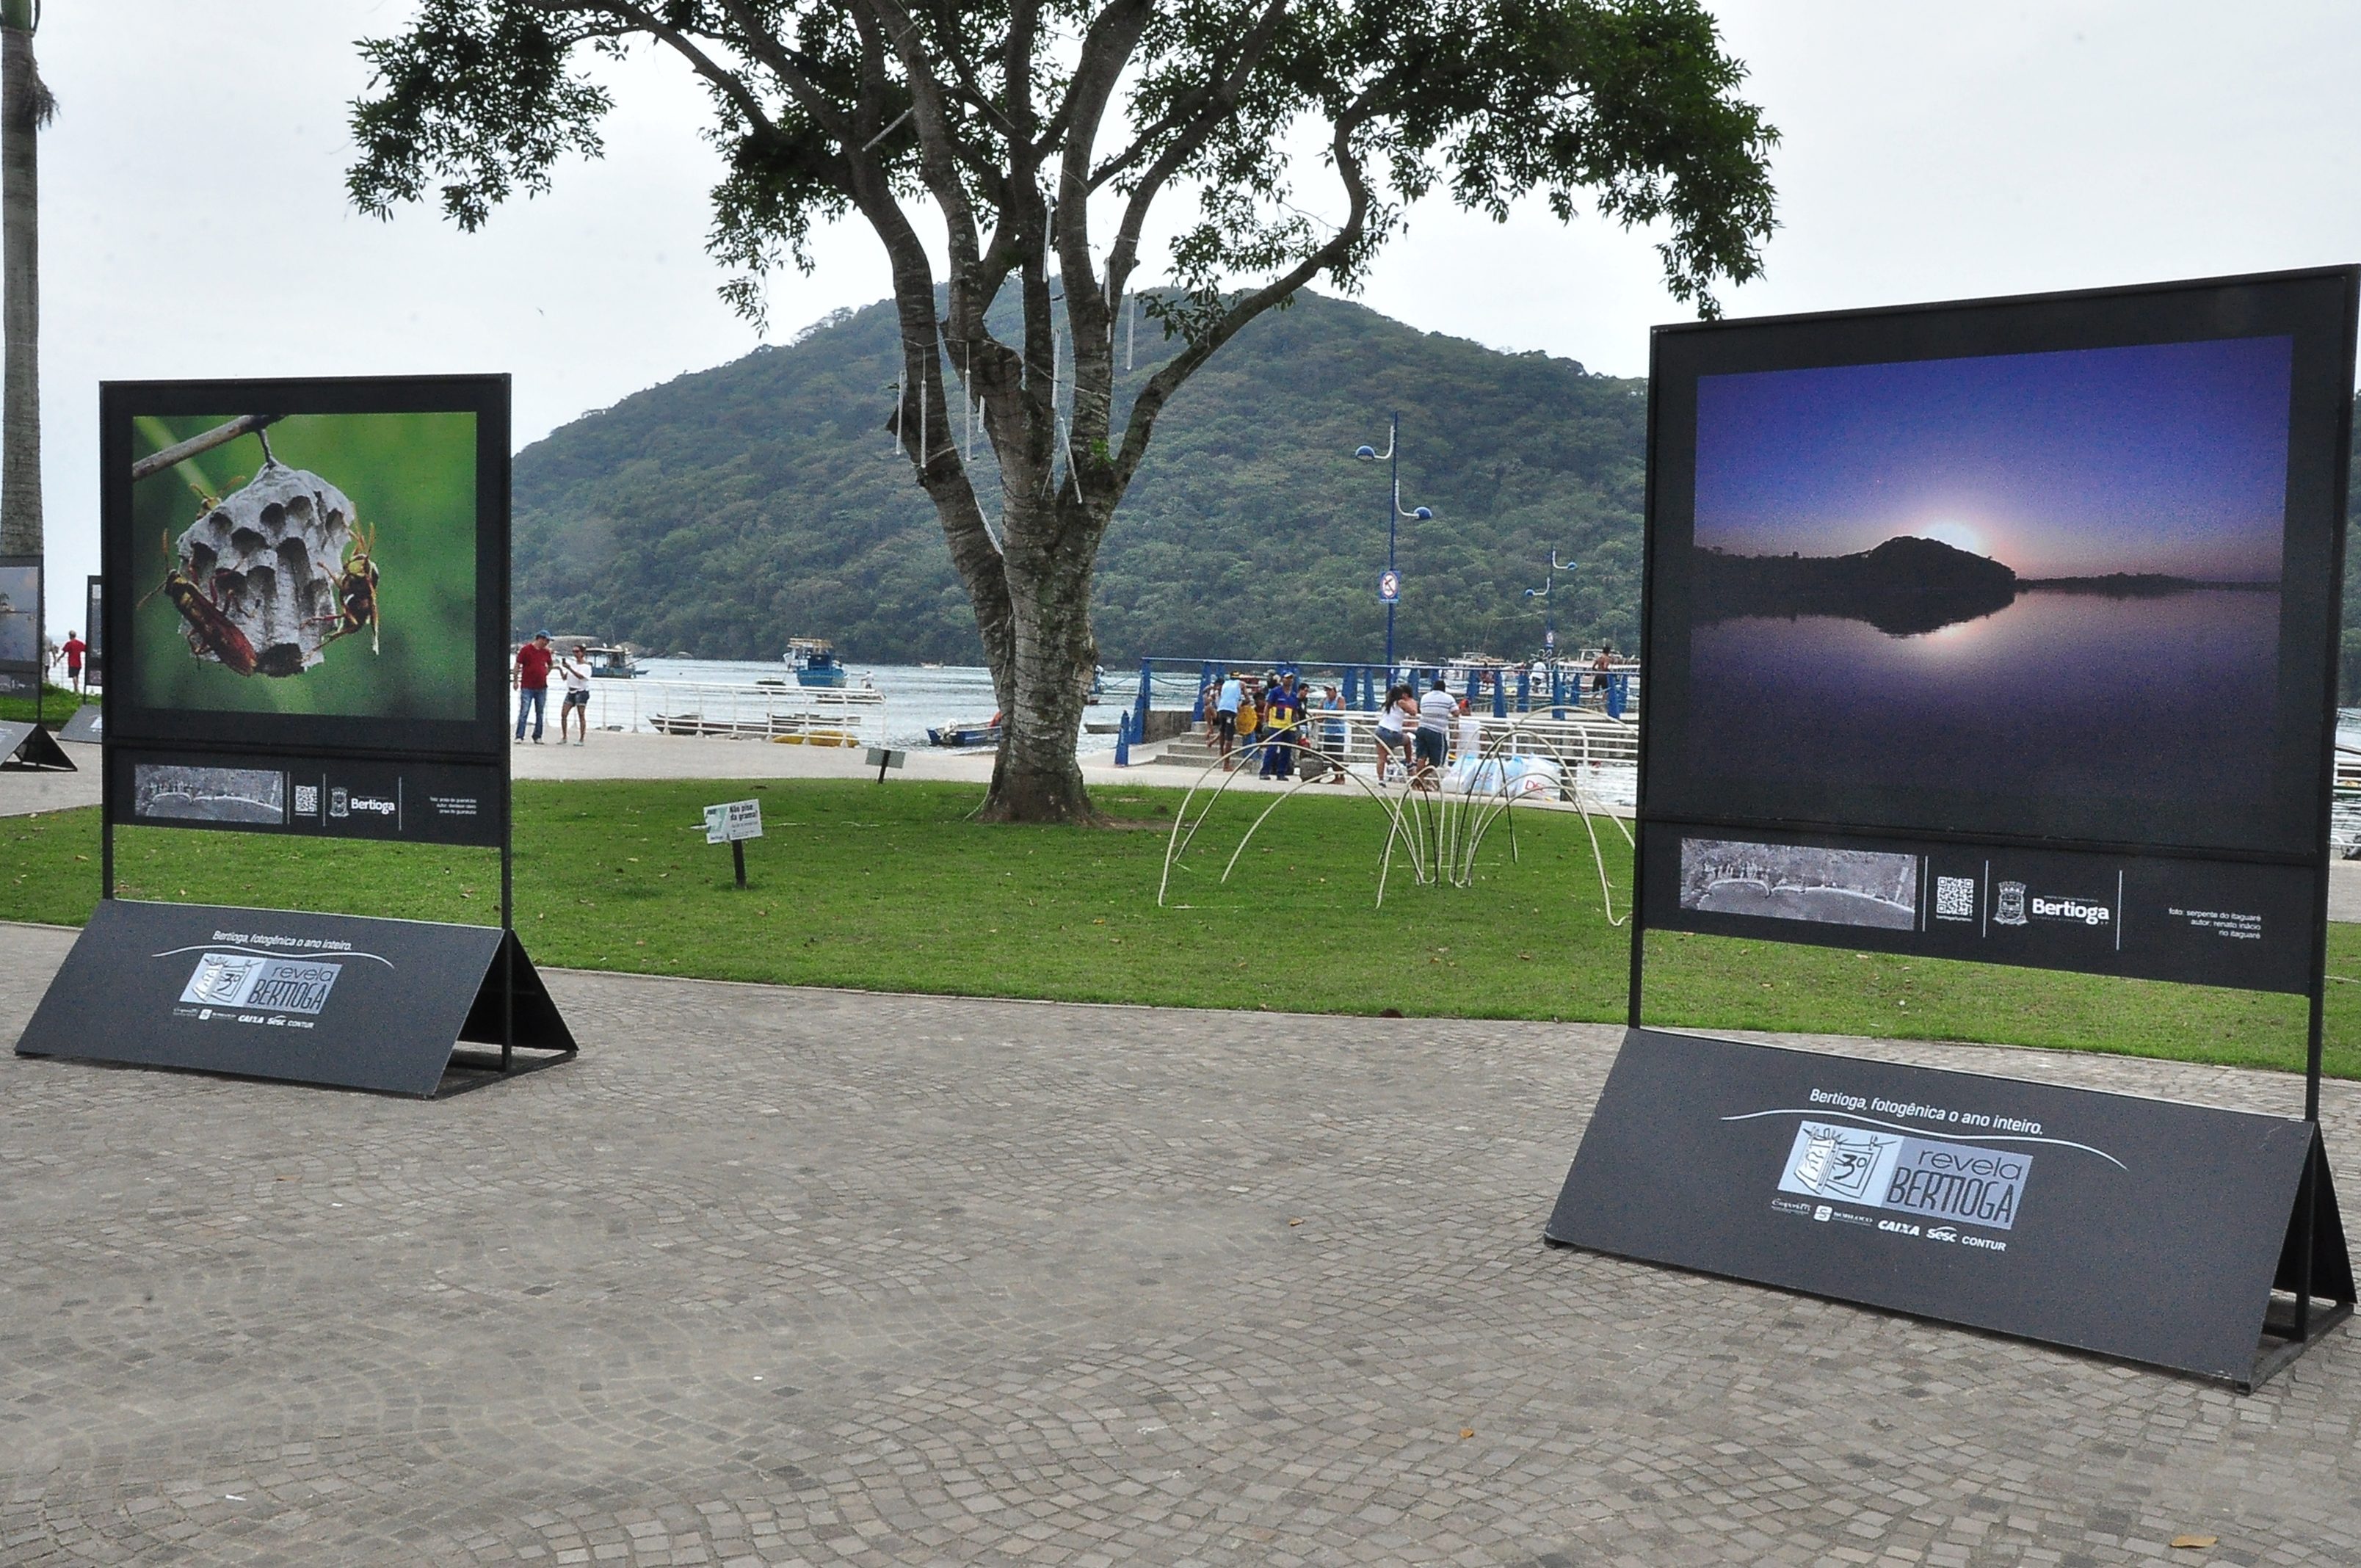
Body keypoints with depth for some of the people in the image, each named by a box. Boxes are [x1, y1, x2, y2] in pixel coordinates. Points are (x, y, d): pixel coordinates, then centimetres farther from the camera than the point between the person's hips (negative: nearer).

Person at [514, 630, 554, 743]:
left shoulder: (546, 652, 10)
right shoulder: (526, 650, -4)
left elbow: (550, 665, 28)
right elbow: (518, 665, -2)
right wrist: (516, 680, -4)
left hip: (542, 688, 5)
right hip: (527, 687, -5)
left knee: (540, 713, 7)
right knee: (524, 712, -8)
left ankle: (537, 737, 13)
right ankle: (519, 737, -6)